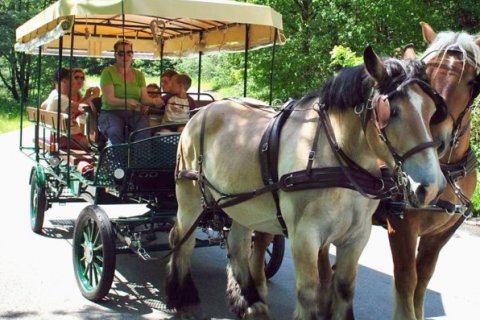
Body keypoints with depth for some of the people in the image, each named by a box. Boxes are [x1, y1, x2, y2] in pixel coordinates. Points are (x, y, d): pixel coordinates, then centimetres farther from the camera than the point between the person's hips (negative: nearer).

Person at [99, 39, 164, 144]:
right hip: (111, 112, -3)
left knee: (144, 131, -31)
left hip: (135, 113, 3)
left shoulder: (139, 74, 15)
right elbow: (110, 99, -10)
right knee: (115, 131, -37)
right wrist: (127, 102, -30)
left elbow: (144, 98, 5)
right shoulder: (108, 72, 2)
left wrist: (153, 101, -19)